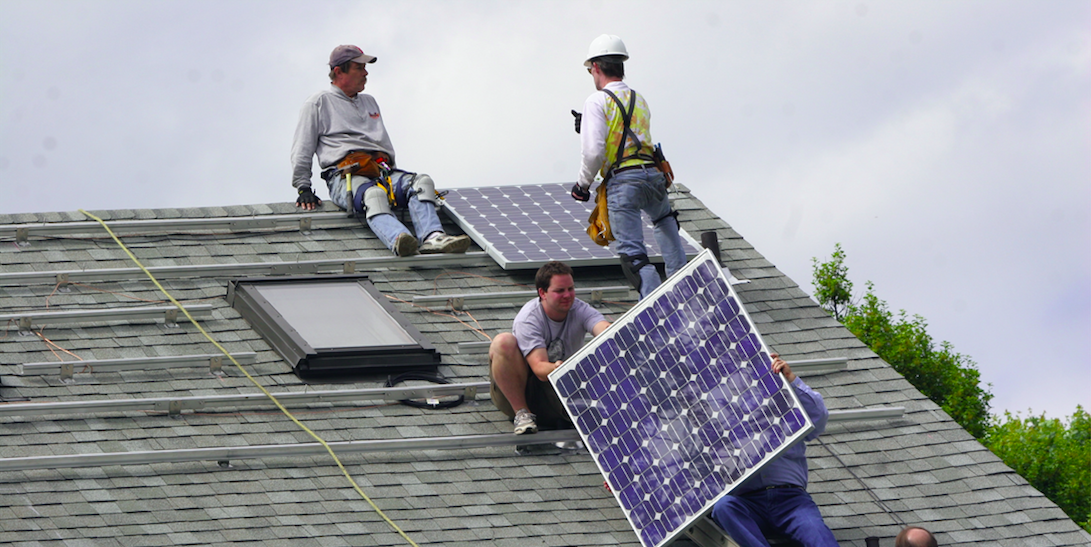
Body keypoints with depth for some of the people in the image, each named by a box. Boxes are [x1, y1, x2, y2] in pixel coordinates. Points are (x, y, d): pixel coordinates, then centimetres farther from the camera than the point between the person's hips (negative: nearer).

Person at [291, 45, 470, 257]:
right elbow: (301, 151, 12)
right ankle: (398, 240, -71)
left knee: (422, 182, -27)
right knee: (373, 195, -41)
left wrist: (396, 180, 25)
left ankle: (432, 238, -51)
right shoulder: (318, 104, 16)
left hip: (382, 170, 6)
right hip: (345, 175, -6)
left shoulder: (369, 102, 34)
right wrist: (303, 188, 2)